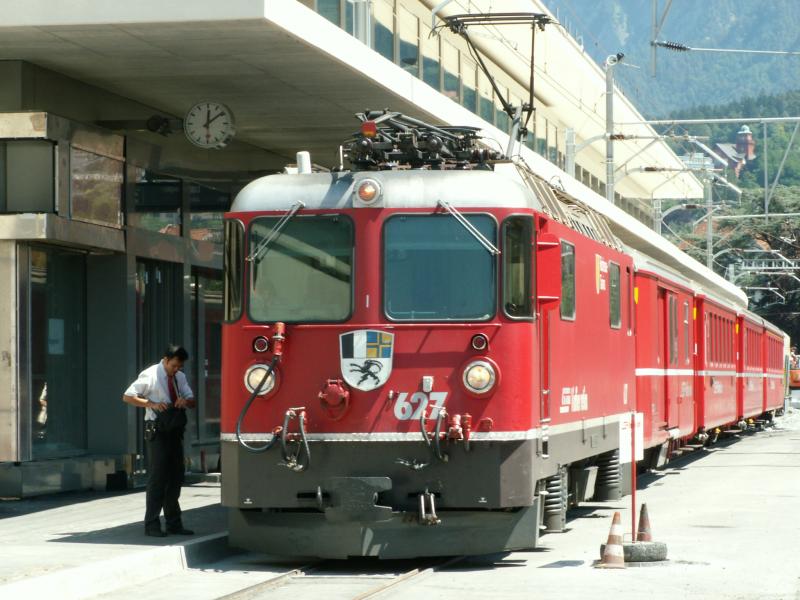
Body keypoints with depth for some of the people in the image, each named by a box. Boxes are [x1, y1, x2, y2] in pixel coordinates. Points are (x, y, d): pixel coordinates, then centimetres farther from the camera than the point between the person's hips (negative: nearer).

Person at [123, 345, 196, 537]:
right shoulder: (150, 375, -10)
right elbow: (127, 397, -9)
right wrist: (152, 404, -20)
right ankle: (152, 525, 0)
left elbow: (192, 401, 16)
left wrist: (185, 401, -9)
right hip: (157, 432, -7)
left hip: (175, 431, 7)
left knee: (175, 477, 11)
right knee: (157, 478, -6)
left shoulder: (180, 377, 9)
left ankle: (174, 523, 20)